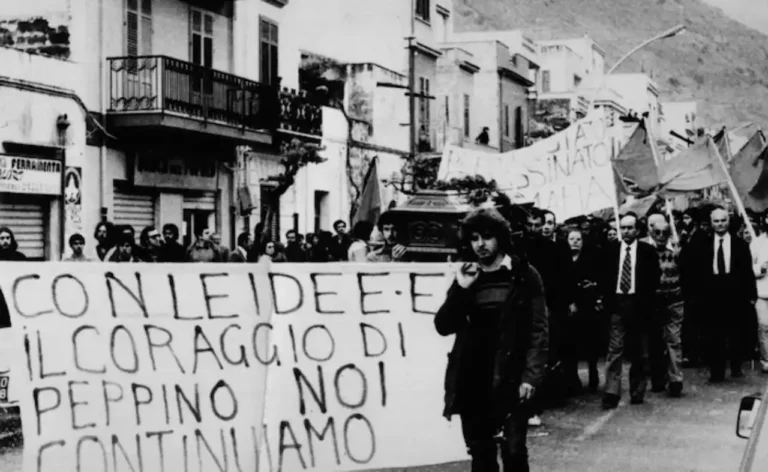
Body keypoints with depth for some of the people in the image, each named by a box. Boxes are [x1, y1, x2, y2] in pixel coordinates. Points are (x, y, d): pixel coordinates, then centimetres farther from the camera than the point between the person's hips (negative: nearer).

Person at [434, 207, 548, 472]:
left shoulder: (524, 275, -1)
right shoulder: (466, 277, 10)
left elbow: (538, 330, -4)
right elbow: (443, 327, 4)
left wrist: (531, 375, -13)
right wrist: (460, 290, -9)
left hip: (510, 379, -3)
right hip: (472, 380, 4)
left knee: (513, 450, -7)